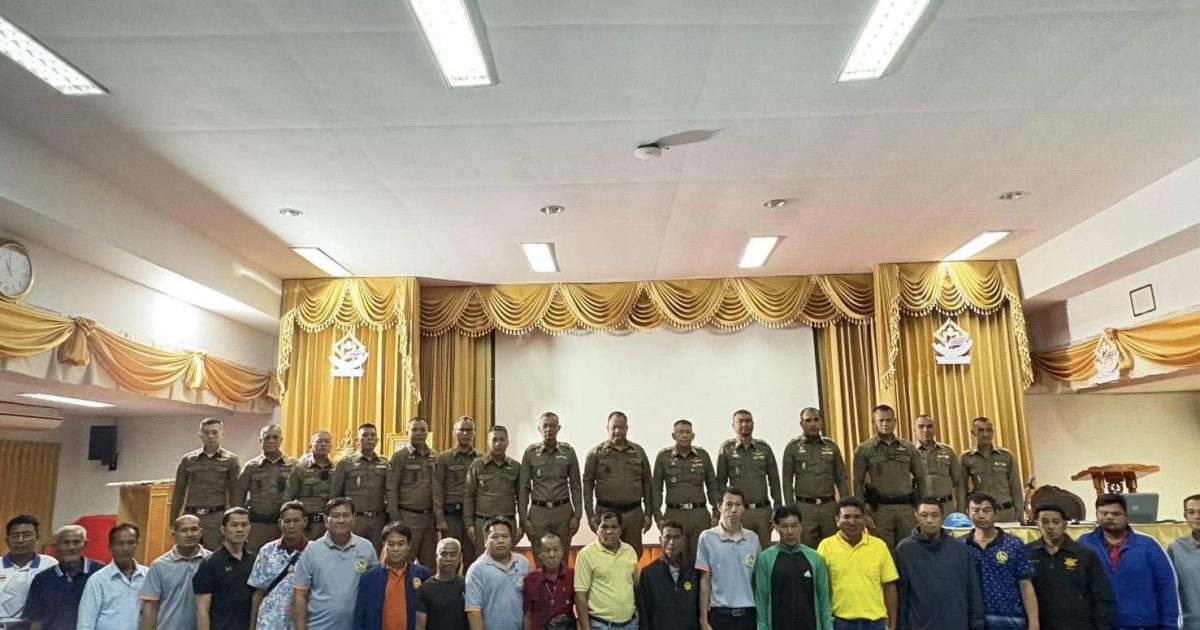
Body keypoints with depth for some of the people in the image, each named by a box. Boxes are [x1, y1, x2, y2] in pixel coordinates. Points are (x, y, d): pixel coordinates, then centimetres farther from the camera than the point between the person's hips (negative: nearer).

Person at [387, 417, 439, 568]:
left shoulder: (435, 457, 10)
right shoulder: (399, 456, -3)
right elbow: (391, 490, -6)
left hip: (430, 516, 5)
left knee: (430, 563, 10)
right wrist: (396, 520, -11)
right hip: (408, 517, -5)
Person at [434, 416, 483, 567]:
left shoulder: (482, 459, 7)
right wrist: (440, 519, -8)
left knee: (473, 558, 6)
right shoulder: (443, 459, 2)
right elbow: (437, 491, -2)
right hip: (451, 515, -2)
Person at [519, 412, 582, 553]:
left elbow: (576, 486, 5)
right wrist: (523, 518, -1)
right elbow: (523, 487, 3)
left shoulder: (568, 451, 3)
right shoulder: (530, 453, 1)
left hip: (563, 510, 1)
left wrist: (577, 515, 0)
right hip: (538, 510, 0)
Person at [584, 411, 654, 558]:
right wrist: (590, 514, -5)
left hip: (634, 513, 2)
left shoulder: (638, 452, 8)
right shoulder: (596, 453, 1)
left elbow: (647, 483, 9)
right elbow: (588, 484, 0)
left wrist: (649, 513, 6)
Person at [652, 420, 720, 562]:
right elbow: (656, 489, 5)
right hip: (674, 515, -1)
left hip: (700, 514, 1)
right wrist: (658, 517, -2)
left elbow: (712, 486, 11)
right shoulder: (663, 456, 3)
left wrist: (716, 515, 4)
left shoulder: (702, 455, 7)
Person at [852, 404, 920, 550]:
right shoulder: (864, 449, 2)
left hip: (907, 507, 3)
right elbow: (858, 483, 1)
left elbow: (920, 479, 14)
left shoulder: (908, 448, 11)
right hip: (880, 509, -2)